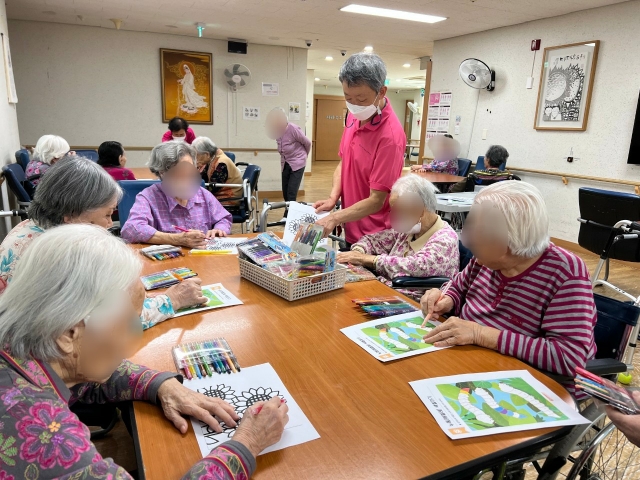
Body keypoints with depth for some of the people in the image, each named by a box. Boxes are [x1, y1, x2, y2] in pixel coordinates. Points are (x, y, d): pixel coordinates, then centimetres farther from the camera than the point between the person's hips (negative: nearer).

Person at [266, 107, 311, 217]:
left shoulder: (293, 129, -20)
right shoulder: (277, 130, -3)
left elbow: (308, 143, -6)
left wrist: (303, 155, 9)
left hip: (297, 164, -6)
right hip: (285, 164, 6)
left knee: (291, 193, -10)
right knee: (285, 193, 8)